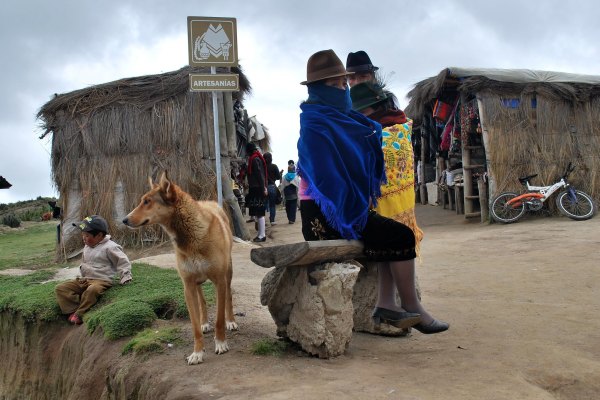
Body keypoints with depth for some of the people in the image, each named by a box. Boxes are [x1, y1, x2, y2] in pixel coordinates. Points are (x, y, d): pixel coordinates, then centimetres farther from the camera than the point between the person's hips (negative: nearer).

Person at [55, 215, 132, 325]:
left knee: (92, 290, -42)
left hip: (101, 281, -8)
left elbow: (123, 262, -8)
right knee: (60, 288, -8)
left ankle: (79, 315, -24)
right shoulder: (87, 247, 16)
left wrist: (125, 278, -14)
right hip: (84, 280, 8)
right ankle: (74, 310, -19)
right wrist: (81, 276, 21)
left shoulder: (110, 247, -8)